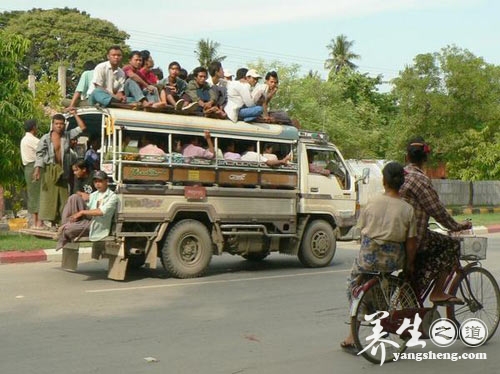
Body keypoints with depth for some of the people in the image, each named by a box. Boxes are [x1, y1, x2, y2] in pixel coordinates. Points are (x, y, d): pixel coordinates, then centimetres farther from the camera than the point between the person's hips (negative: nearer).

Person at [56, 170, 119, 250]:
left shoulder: (113, 196, -5)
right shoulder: (93, 195, 19)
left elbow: (102, 211, -19)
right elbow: (88, 209, 15)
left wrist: (82, 212, -17)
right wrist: (77, 215, -6)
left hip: (97, 225, -6)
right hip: (88, 218, 7)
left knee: (67, 229, -26)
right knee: (75, 197, -12)